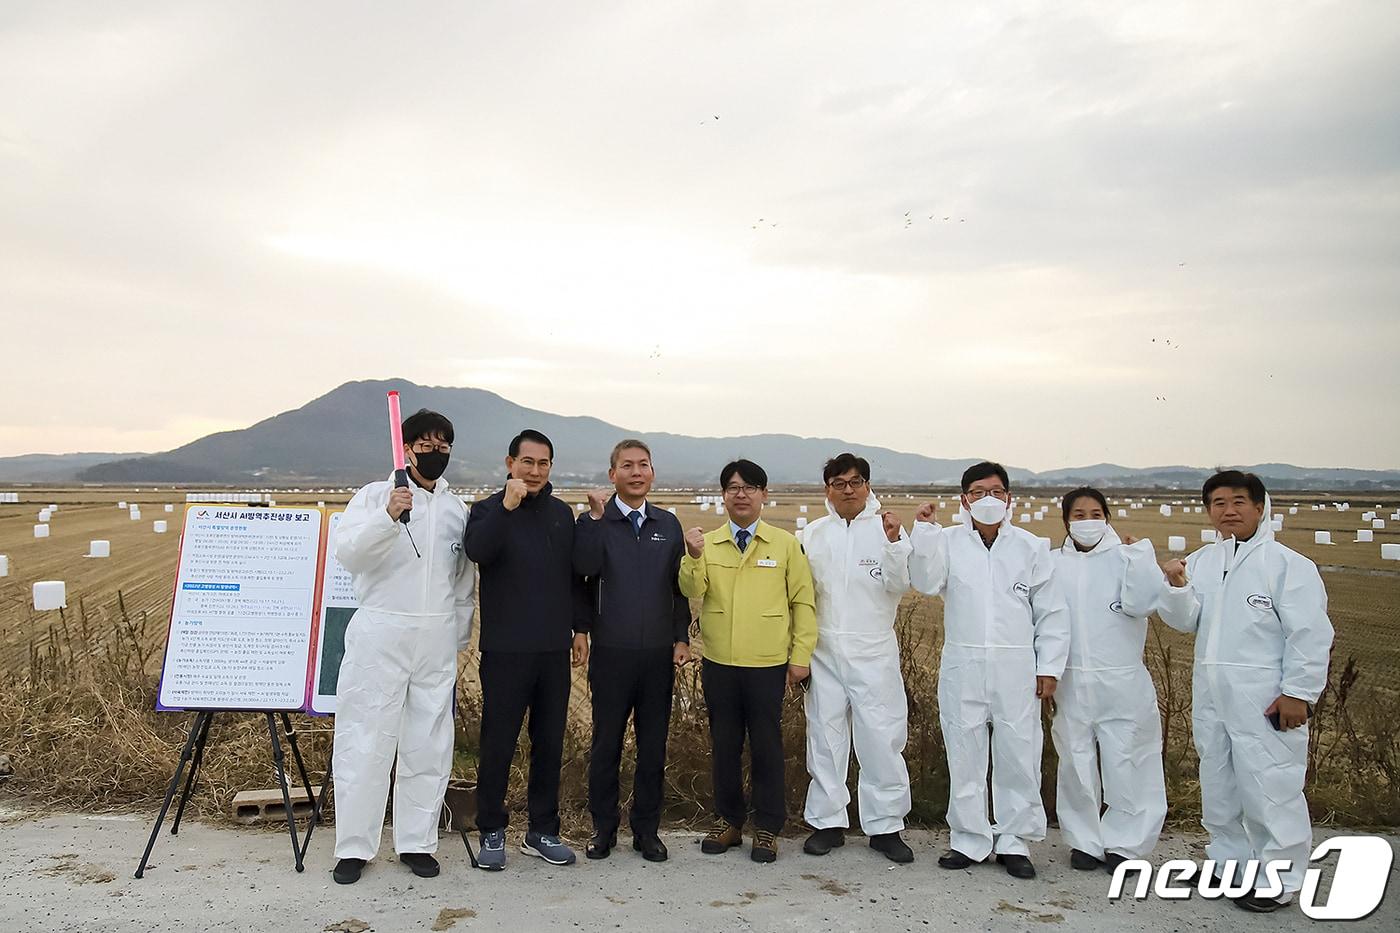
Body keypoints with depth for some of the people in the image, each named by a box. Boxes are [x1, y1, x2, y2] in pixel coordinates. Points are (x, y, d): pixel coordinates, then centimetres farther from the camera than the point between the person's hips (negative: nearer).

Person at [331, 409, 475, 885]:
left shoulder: (457, 509, 13)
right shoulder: (375, 495, 0)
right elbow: (347, 552, -16)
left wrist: (459, 637, 13)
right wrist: (388, 517, -31)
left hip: (437, 643, 4)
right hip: (380, 636, -4)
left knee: (429, 747, 8)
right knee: (365, 744, 1)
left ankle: (417, 842, 21)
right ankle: (354, 846, 16)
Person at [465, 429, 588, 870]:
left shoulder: (562, 513, 11)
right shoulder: (490, 510, -2)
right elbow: (477, 551, -23)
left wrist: (580, 626, 12)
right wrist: (507, 508, -32)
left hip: (554, 649, 4)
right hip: (506, 650, -4)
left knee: (550, 743, 10)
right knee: (498, 744, 3)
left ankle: (542, 831, 22)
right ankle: (492, 833, 18)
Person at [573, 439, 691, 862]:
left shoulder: (668, 524, 9)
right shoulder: (597, 521, 0)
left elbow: (680, 586, 11)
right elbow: (584, 566, -19)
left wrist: (681, 637, 6)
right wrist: (595, 516, -20)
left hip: (659, 653, 3)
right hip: (611, 652, -3)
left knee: (653, 744, 10)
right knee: (606, 742, 7)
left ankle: (647, 830, 23)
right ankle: (603, 827, 22)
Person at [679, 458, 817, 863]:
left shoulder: (785, 544, 0)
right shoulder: (706, 544, 5)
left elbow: (803, 602, 2)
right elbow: (692, 591, -8)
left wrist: (801, 657, -2)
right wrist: (693, 557, -26)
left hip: (768, 665, -2)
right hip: (719, 663, 2)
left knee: (766, 746, 6)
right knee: (724, 745, 12)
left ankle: (768, 828, 21)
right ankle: (729, 821, 28)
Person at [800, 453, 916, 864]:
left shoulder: (887, 528, 1)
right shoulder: (813, 534, 8)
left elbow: (900, 586, -9)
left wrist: (894, 542, -22)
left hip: (874, 652, -2)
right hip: (825, 651, 2)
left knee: (882, 738, 0)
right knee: (825, 736, 10)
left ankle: (885, 825, 14)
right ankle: (828, 822, 22)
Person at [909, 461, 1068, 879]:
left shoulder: (1032, 547, 5)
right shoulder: (947, 541, 4)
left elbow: (1051, 613, 6)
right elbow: (925, 582, -12)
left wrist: (1049, 667, 2)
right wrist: (923, 531, -20)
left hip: (1016, 668, 0)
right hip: (962, 667, 0)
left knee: (1019, 756, 5)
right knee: (964, 756, 7)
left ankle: (1014, 841, 21)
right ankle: (969, 840, 20)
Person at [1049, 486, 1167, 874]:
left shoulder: (1128, 557, 0)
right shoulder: (1054, 563, 6)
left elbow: (1143, 603, -15)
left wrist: (1135, 553, -14)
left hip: (1122, 683, -2)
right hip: (1072, 682, 2)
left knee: (1125, 764, 1)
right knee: (1076, 764, 9)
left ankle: (1123, 843, 18)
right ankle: (1085, 841, 24)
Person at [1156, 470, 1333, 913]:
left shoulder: (1288, 564, -7)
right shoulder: (1202, 561, 10)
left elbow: (1310, 635, -10)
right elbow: (1184, 620, 4)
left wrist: (1298, 693, -13)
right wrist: (1177, 587, -15)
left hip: (1265, 697, -6)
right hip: (1211, 694, 6)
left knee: (1270, 788, -2)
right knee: (1218, 784, 16)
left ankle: (1278, 879, 13)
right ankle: (1227, 861, 32)